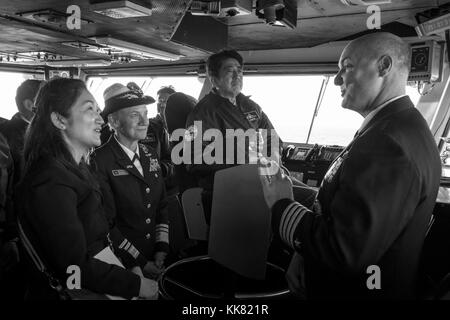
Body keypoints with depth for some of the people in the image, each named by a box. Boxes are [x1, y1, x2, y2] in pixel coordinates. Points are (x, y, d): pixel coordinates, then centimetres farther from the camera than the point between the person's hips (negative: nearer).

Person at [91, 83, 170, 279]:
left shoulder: (150, 155, 9)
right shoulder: (99, 161, -12)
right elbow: (105, 224, -13)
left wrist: (162, 249, 2)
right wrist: (141, 263, -11)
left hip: (157, 258, 5)